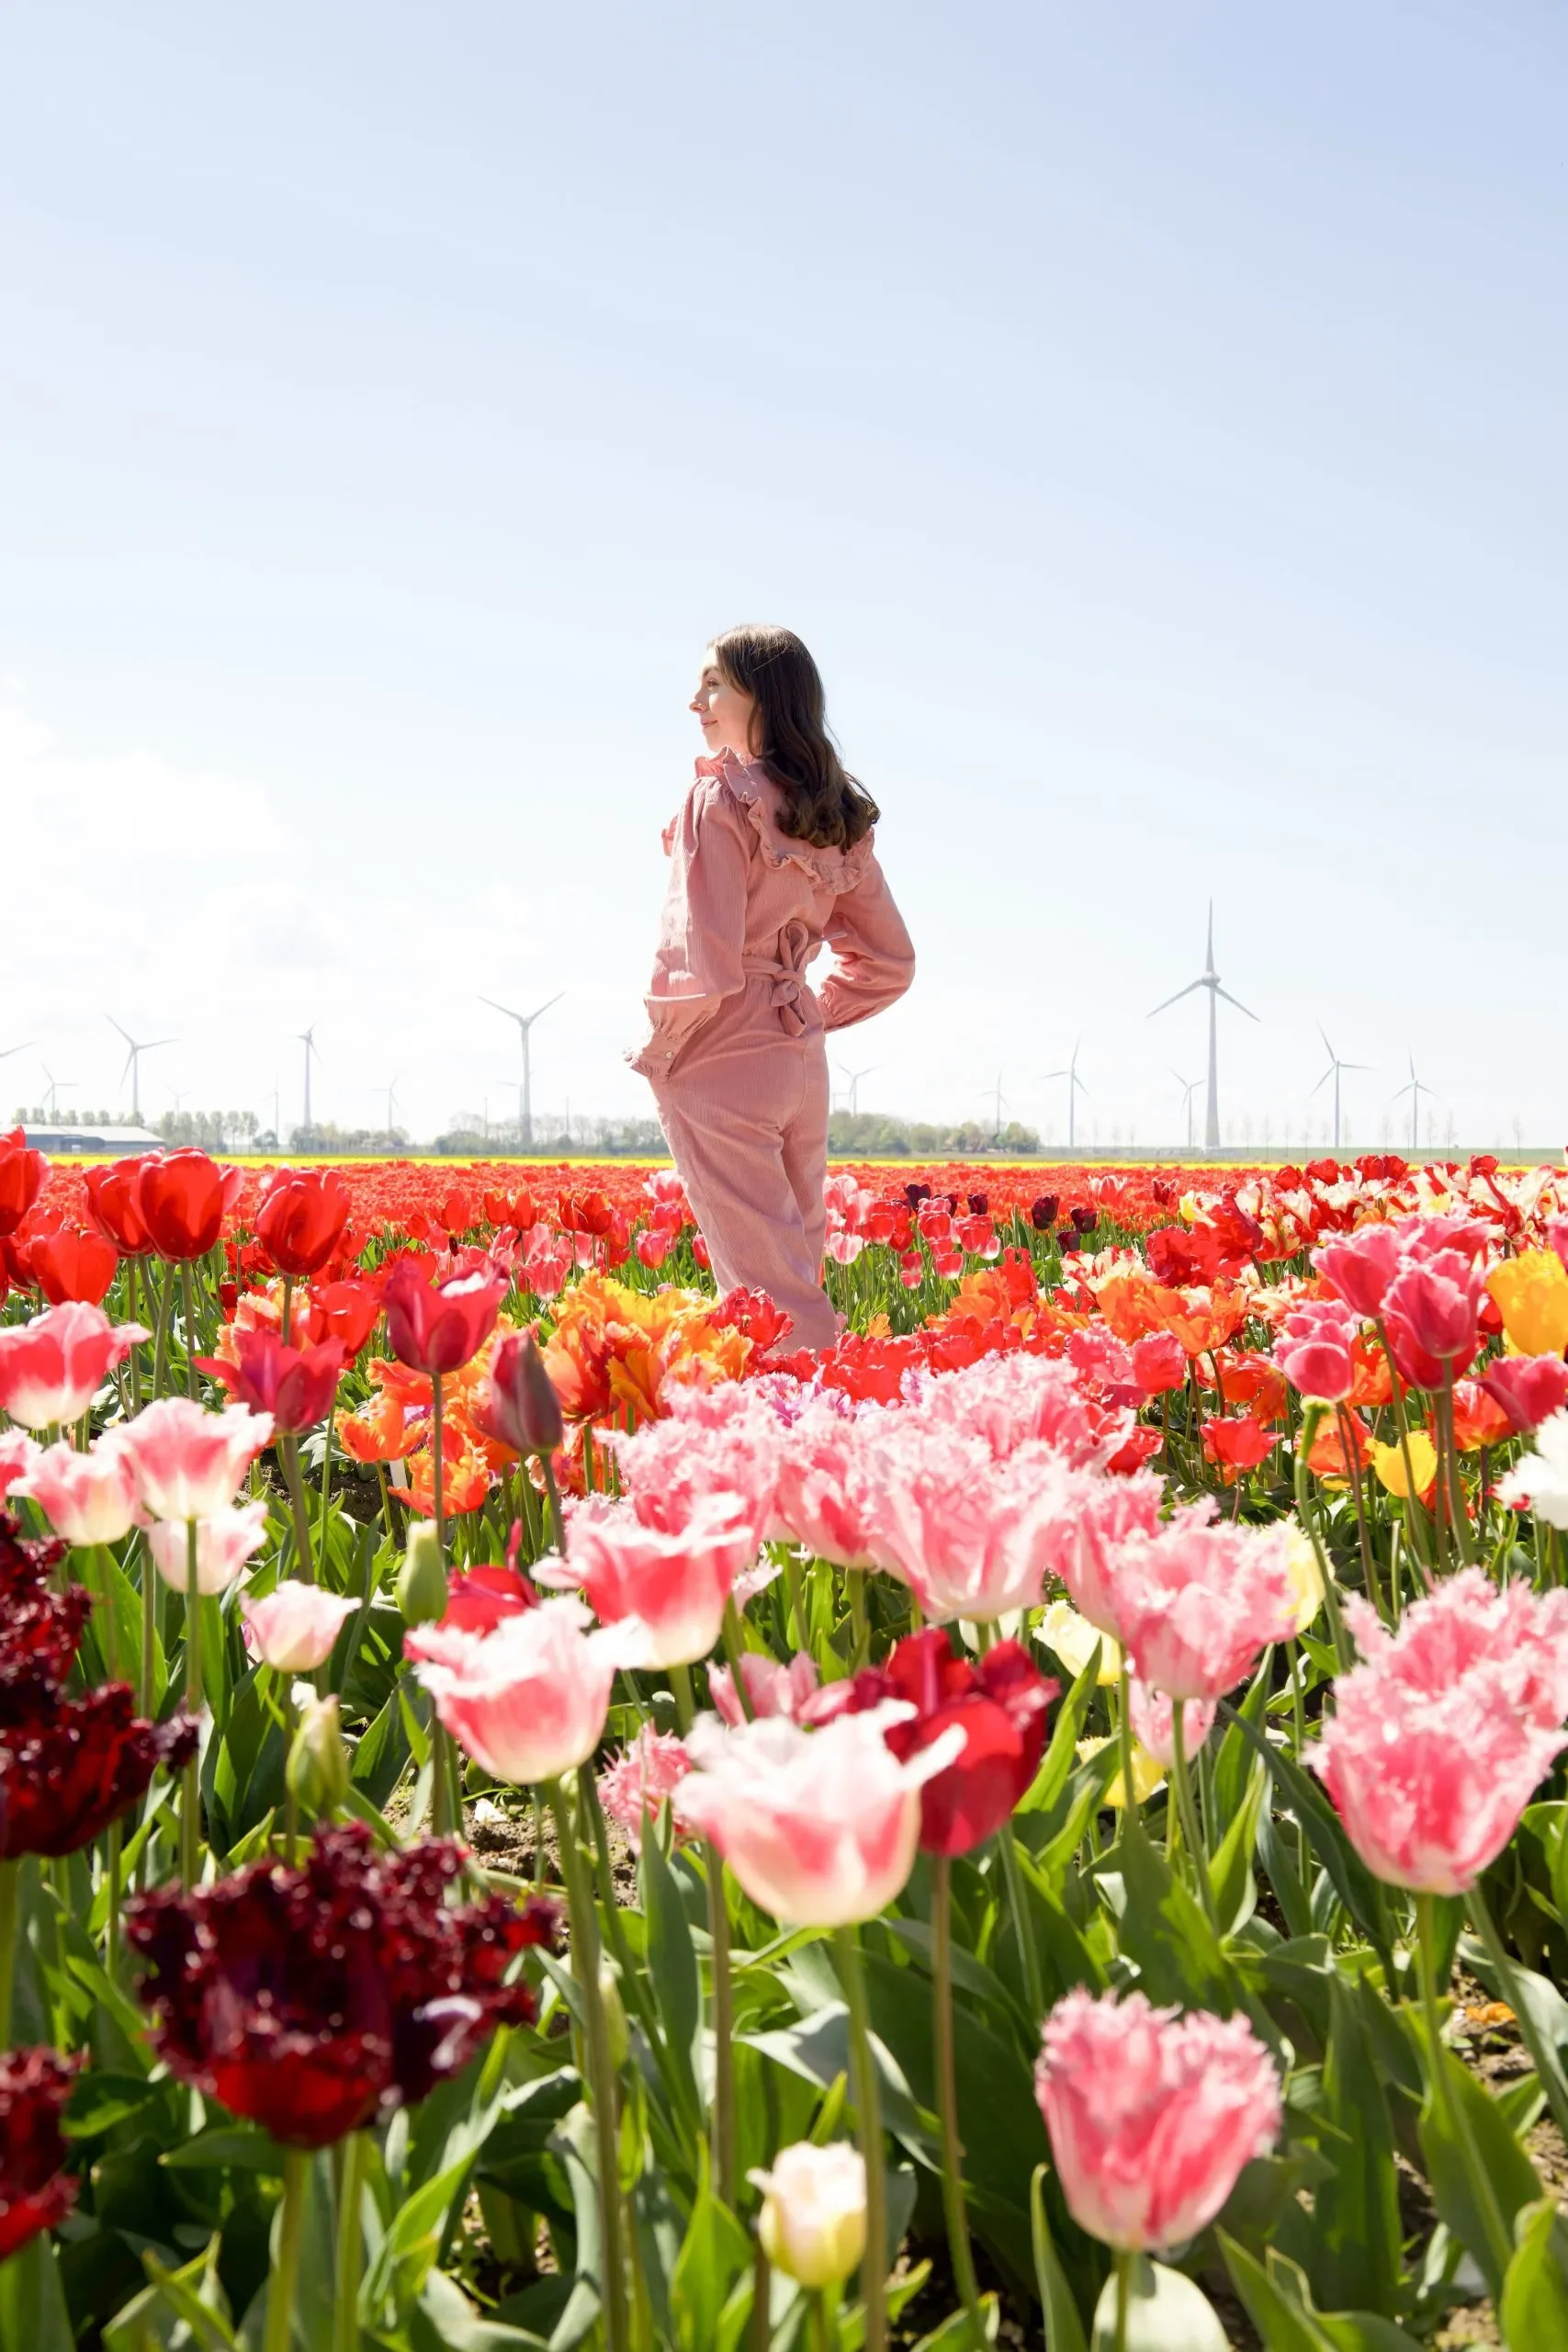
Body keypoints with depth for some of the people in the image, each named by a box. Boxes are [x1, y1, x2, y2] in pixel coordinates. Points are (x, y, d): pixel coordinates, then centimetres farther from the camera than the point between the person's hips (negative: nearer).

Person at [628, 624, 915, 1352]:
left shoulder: (720, 798, -13)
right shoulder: (836, 818, 9)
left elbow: (703, 960, -19)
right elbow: (888, 961, 14)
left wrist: (659, 1049, -5)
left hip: (721, 1068, -7)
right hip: (802, 1064, 7)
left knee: (764, 1289, -4)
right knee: (797, 1270, 14)